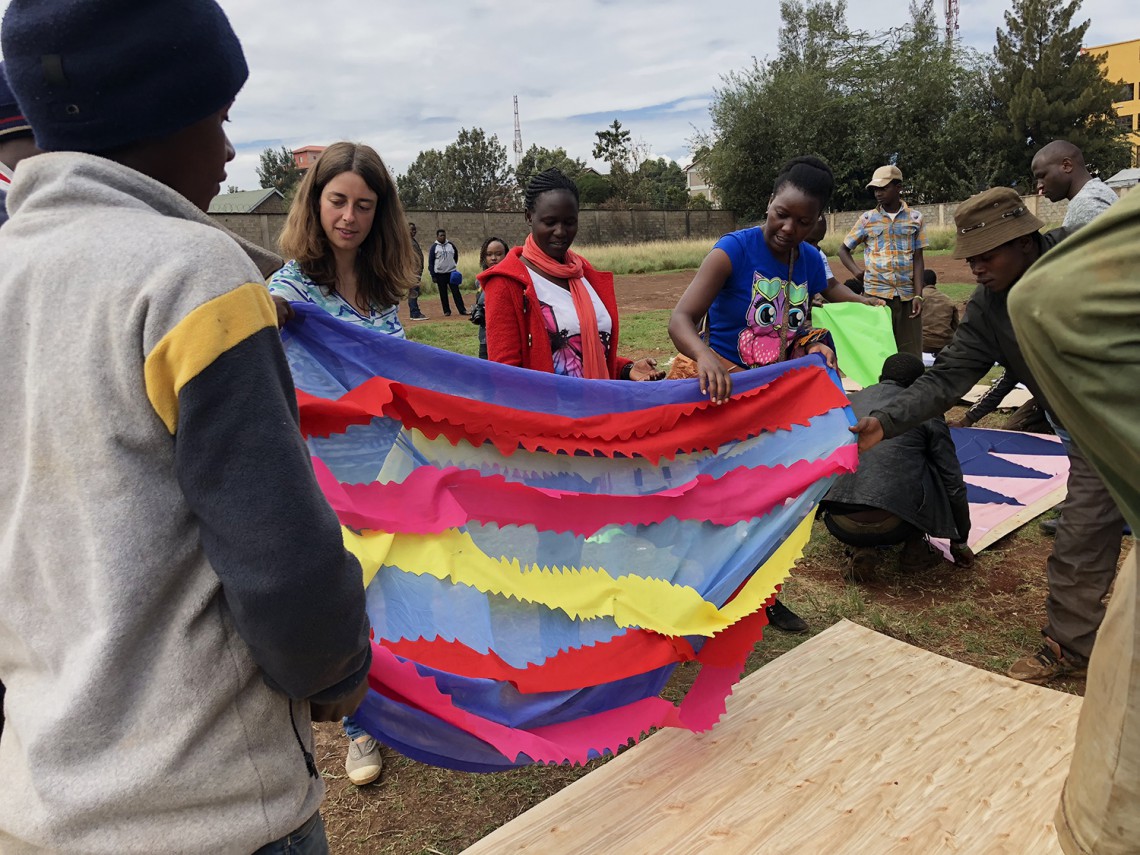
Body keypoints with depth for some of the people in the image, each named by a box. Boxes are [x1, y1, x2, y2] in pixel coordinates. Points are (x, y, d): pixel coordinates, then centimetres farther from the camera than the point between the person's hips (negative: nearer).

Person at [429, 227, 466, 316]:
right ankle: (446, 311, 10)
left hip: (452, 272, 1)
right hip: (440, 274, -1)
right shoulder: (434, 247, -2)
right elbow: (430, 262, -2)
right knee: (443, 294, 4)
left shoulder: (450, 245, 5)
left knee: (456, 291, -2)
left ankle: (462, 310, -3)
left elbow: (456, 255, 22)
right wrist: (433, 276, -6)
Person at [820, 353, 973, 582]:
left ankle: (861, 550, 11)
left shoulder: (849, 402, 20)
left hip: (840, 526, 3)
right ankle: (914, 549, 22)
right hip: (893, 526, -2)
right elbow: (953, 483, 12)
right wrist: (960, 542, 26)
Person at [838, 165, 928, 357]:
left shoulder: (915, 218, 7)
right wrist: (857, 271, -5)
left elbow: (918, 259, 4)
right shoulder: (867, 219, 6)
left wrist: (918, 295, -5)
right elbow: (843, 249, 13)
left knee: (910, 353, 2)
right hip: (876, 294, 0)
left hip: (907, 295, 1)